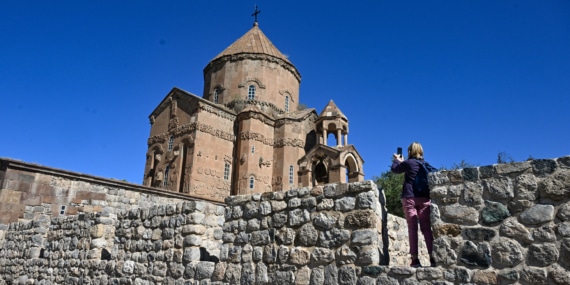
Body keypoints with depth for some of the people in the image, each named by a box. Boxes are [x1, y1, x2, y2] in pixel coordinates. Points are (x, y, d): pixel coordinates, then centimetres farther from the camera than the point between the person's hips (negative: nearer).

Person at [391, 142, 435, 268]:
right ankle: (432, 257, -2)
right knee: (426, 228, 4)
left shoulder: (408, 163, -2)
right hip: (424, 198, 4)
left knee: (412, 228, -4)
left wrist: (396, 160, 32)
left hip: (409, 198, -4)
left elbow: (395, 169, 13)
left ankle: (415, 259, -7)